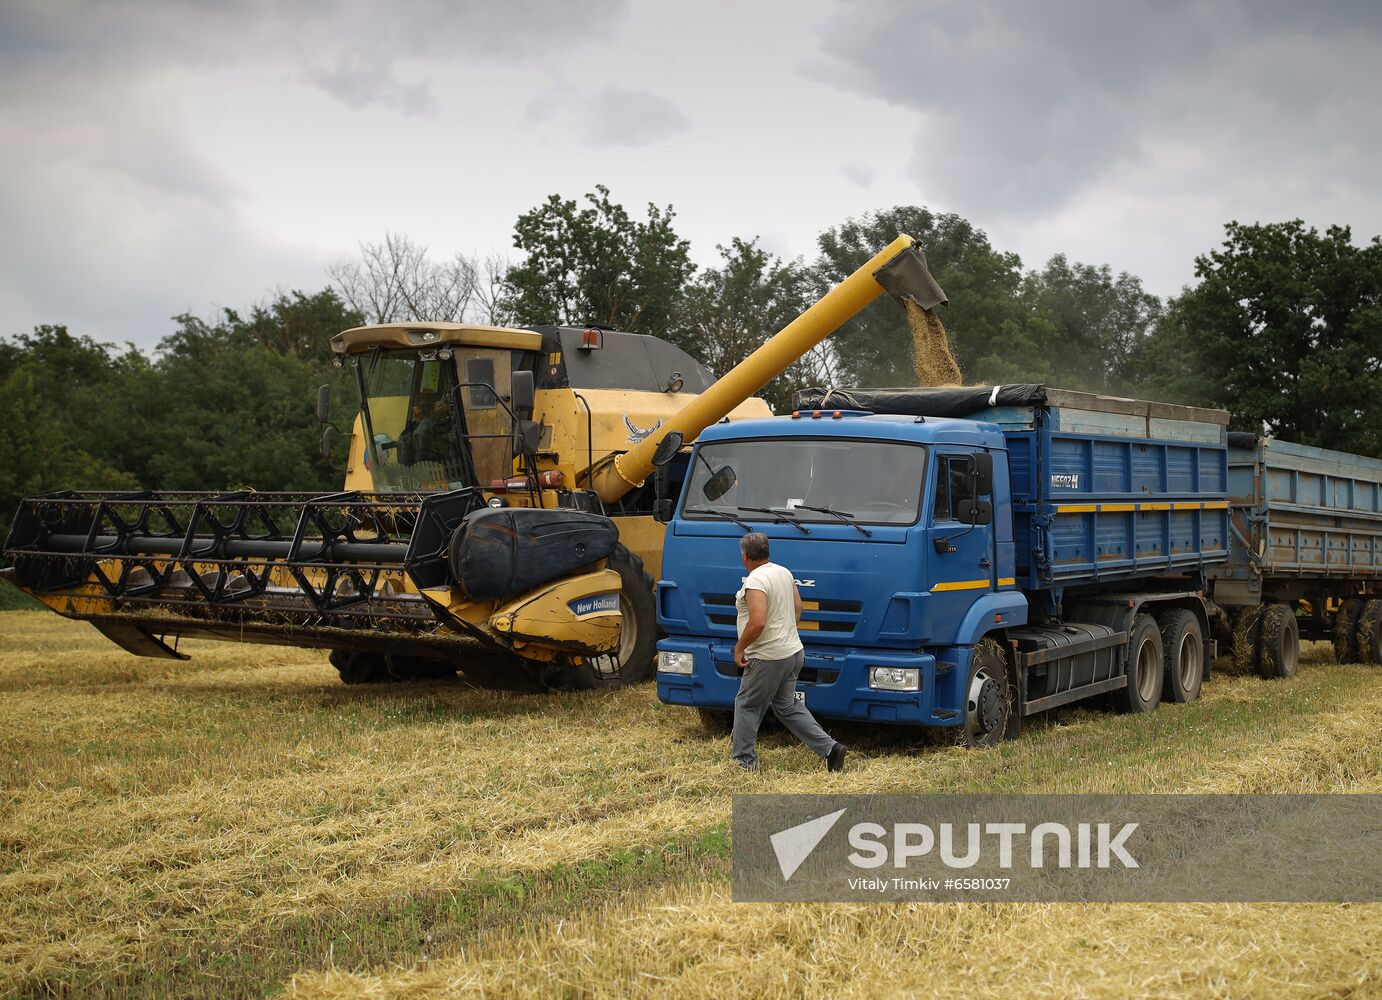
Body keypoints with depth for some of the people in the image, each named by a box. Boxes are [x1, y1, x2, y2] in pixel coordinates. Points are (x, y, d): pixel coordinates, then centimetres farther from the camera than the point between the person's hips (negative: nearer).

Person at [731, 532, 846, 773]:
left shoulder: (754, 582, -20)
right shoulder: (784, 573, 9)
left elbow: (757, 622, -28)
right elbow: (798, 607, 18)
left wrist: (739, 648, -16)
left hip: (768, 658, -9)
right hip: (794, 651, 9)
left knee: (747, 706, 6)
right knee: (787, 707, 17)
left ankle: (744, 761, 13)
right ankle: (830, 748, 10)